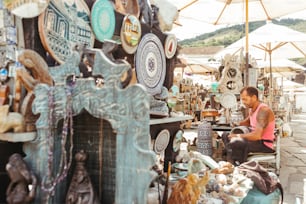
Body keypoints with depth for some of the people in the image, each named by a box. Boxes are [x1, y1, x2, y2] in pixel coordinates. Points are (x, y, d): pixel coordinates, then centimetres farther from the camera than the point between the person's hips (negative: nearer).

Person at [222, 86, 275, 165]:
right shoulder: (252, 109, 7)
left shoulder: (263, 110, -22)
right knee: (225, 136, 12)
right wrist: (237, 124, 8)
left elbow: (257, 135, -32)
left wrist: (238, 136, -21)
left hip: (265, 145, -10)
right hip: (256, 140, 10)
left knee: (233, 143, -31)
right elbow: (248, 122, 29)